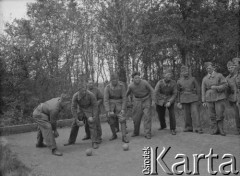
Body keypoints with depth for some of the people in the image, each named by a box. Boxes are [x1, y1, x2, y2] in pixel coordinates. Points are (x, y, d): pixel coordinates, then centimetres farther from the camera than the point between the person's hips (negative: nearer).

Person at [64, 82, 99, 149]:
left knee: (92, 125, -16)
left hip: (89, 110, -3)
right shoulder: (75, 96, -23)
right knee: (74, 125, 6)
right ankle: (71, 141, 23)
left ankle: (94, 142, -9)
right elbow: (73, 108, -15)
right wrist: (76, 119, -18)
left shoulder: (91, 95, -28)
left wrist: (94, 117, -20)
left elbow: (95, 106, -17)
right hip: (80, 110, 3)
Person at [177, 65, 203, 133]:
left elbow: (198, 89, 5)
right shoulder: (179, 81, 5)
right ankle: (188, 128, 16)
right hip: (184, 99, 2)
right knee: (186, 114, 4)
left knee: (195, 112, -8)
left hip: (193, 99, -1)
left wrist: (198, 99, 2)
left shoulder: (193, 79, 1)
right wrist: (178, 102, 8)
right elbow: (178, 92, 10)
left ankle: (198, 128, -7)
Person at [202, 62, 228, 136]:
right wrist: (204, 101, 1)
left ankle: (220, 129, 9)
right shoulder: (205, 79, 9)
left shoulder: (219, 75, 2)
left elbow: (225, 85, -5)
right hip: (209, 99, 3)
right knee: (212, 116, 2)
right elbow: (203, 90, 7)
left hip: (219, 98, -2)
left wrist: (216, 87, -18)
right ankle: (214, 129, 10)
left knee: (219, 115, -5)